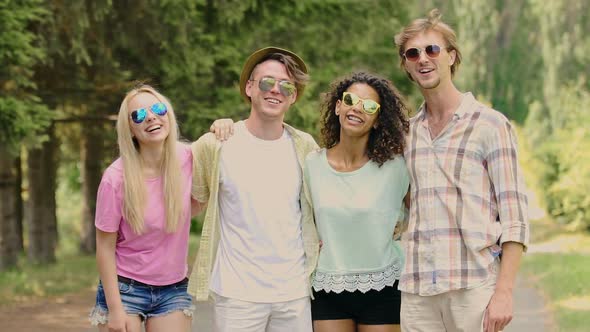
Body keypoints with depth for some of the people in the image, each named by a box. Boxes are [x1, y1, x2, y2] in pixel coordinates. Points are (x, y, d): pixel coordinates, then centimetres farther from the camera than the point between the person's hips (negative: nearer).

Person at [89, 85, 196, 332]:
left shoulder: (186, 158, -8)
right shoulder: (116, 178, -16)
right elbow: (105, 247, -9)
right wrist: (115, 309, -12)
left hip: (174, 290, 3)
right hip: (125, 288, -3)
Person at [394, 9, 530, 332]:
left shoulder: (490, 124, 0)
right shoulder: (407, 132, 13)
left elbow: (514, 218, -5)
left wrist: (504, 292, -13)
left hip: (474, 286, -4)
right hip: (417, 291, 4)